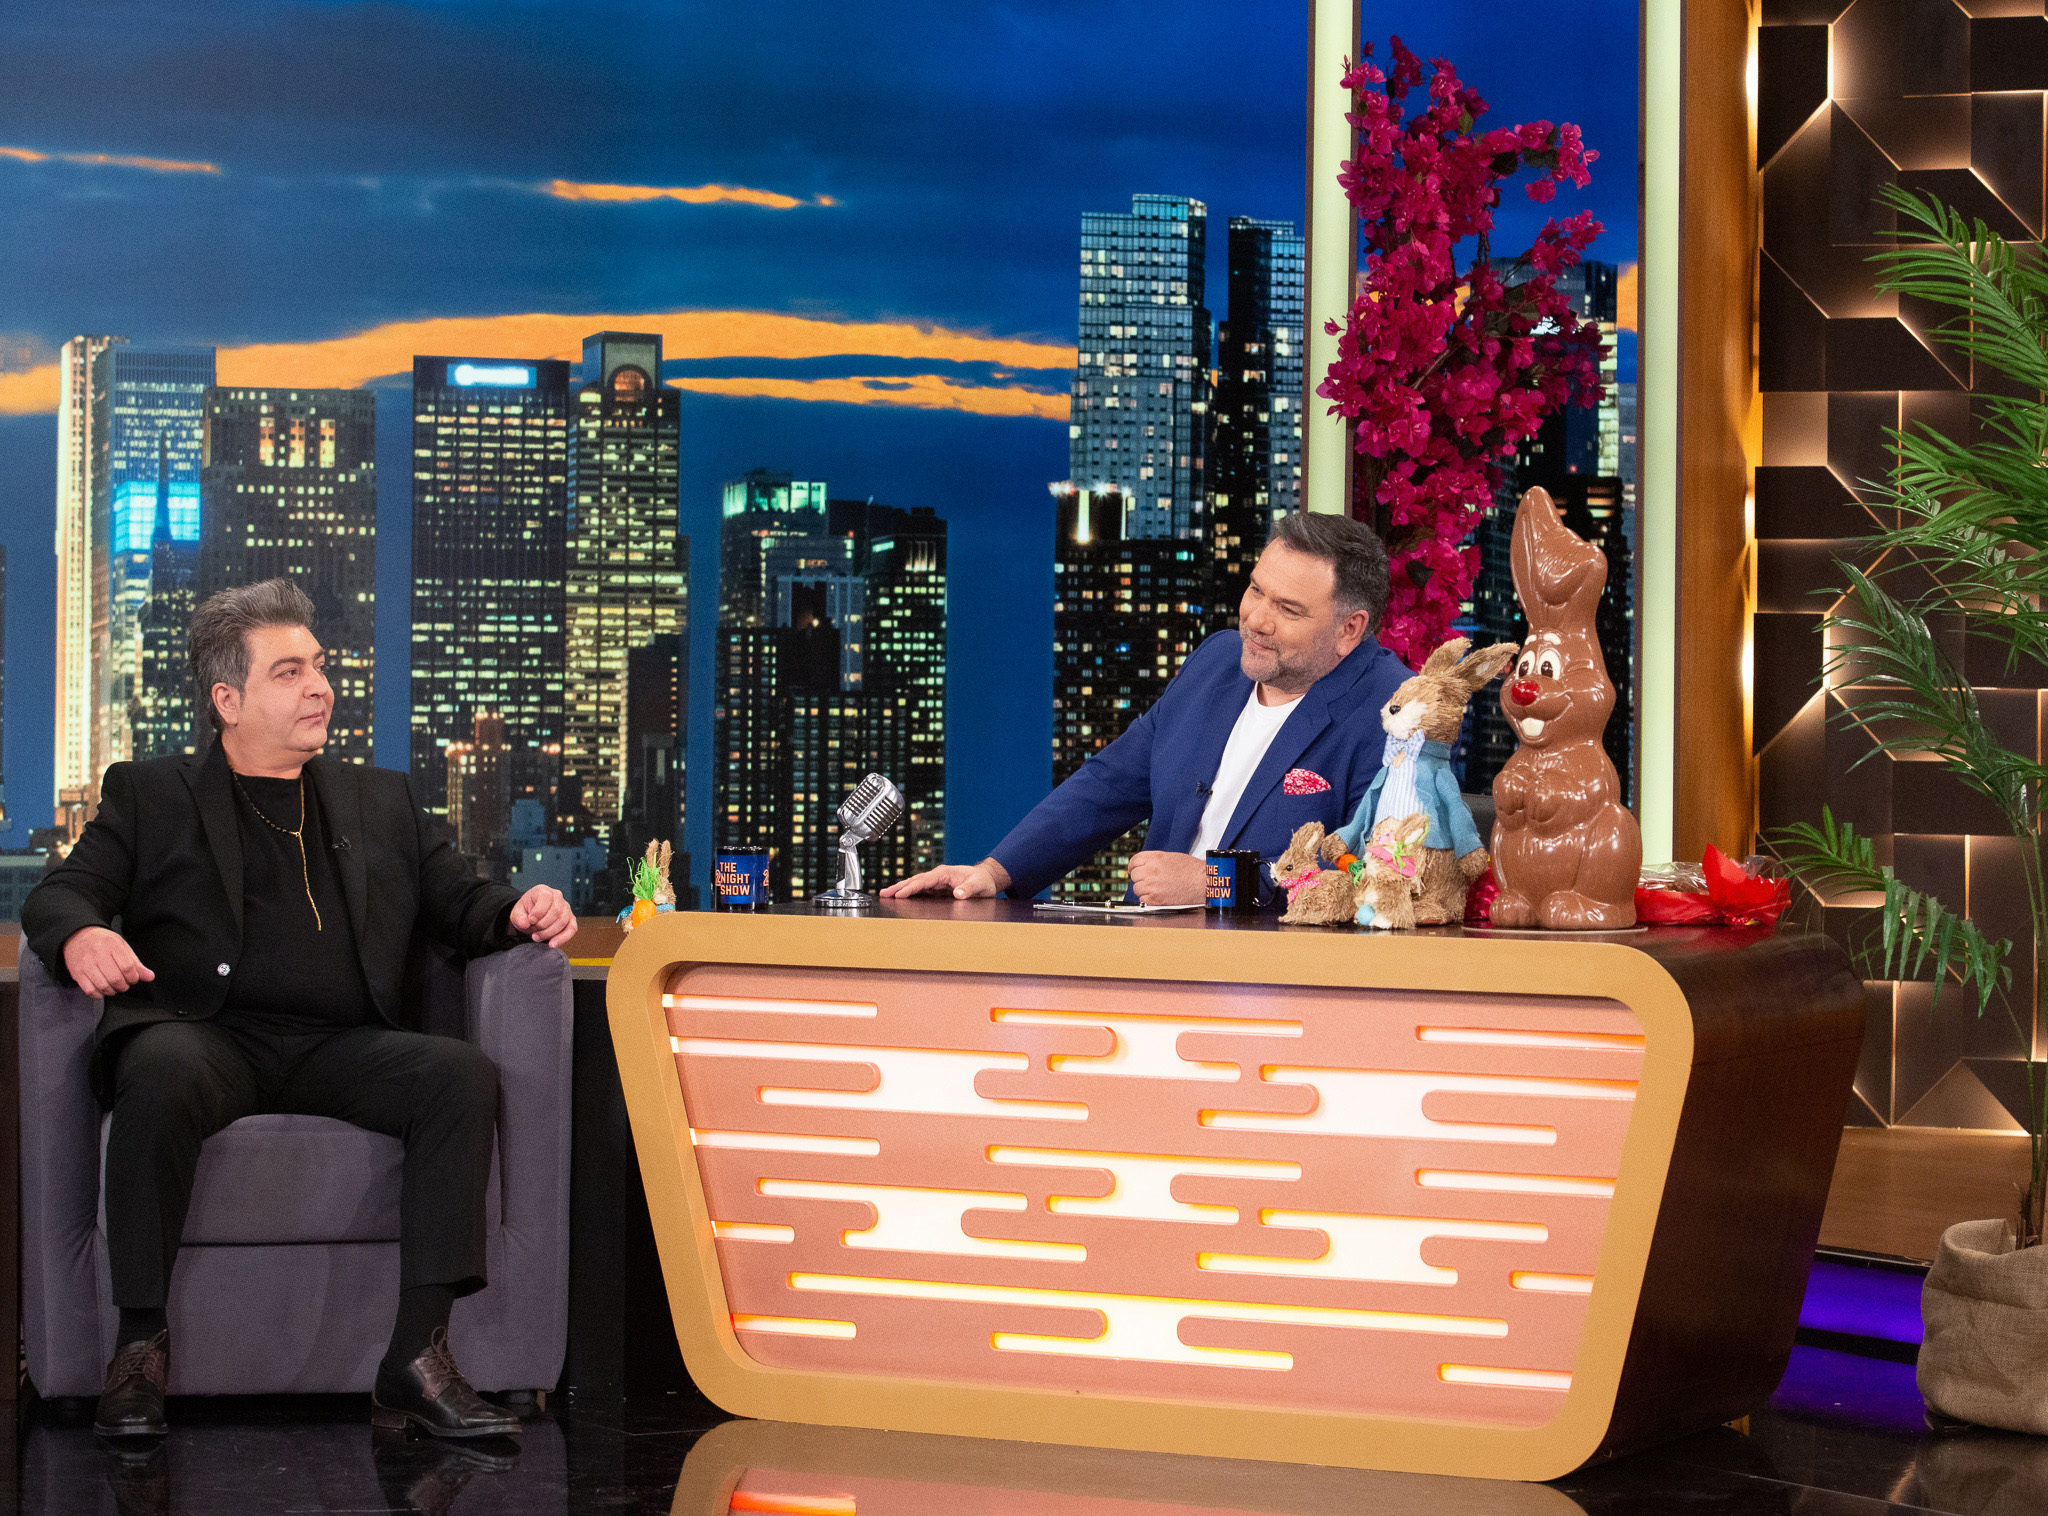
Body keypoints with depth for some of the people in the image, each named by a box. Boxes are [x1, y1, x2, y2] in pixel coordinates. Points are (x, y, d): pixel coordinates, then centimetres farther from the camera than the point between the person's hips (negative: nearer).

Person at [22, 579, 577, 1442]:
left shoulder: (381, 803, 28)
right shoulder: (150, 796, 19)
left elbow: (459, 902, 24)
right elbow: (60, 893, 9)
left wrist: (517, 913, -1)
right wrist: (80, 937, -16)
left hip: (338, 1048, 3)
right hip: (205, 1035, -3)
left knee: (462, 1075, -27)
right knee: (164, 1072, -38)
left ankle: (418, 1356, -30)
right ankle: (140, 1346, -27)